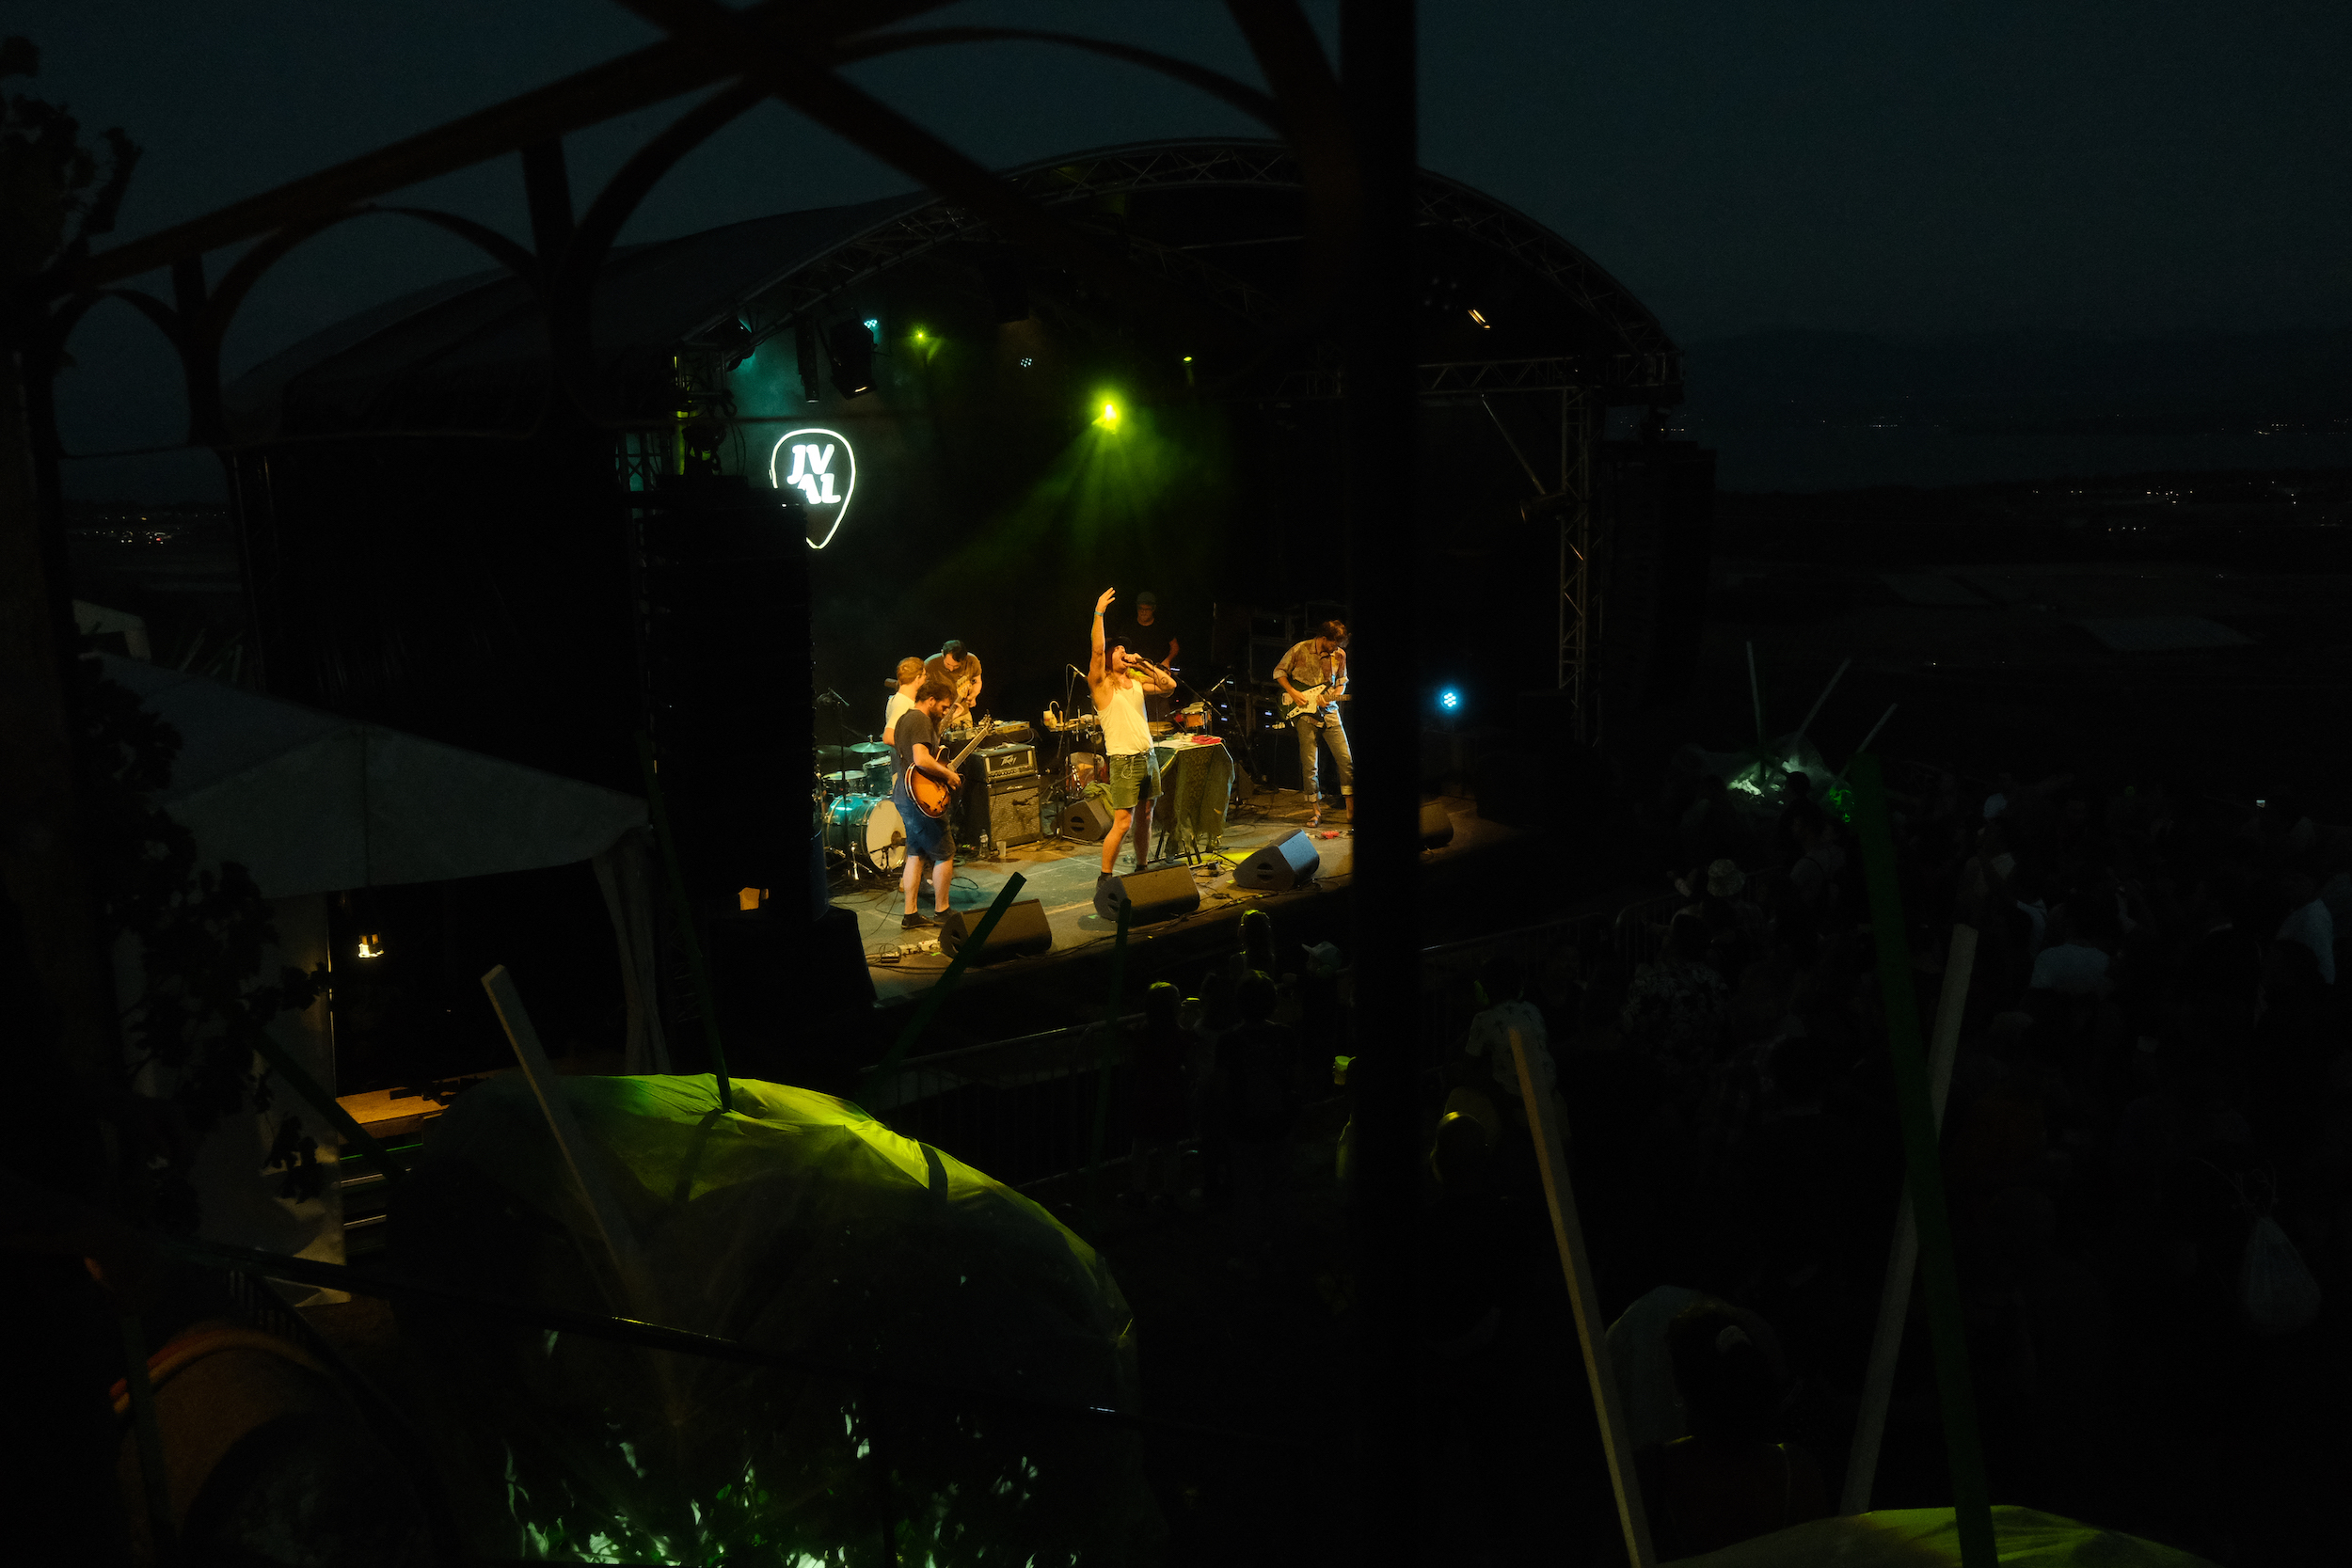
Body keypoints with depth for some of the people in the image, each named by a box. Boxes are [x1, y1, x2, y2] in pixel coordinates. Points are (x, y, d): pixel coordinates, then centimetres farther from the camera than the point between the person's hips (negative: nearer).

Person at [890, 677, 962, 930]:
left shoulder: (905, 717, 15)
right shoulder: (921, 721, -17)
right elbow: (921, 760, -30)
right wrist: (948, 774, -16)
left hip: (904, 796, 11)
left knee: (916, 853, 13)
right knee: (945, 854, 1)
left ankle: (910, 916, 14)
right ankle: (941, 912, 9)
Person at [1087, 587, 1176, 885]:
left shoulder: (1136, 681, 13)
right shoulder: (1101, 684, -5)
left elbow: (1169, 685, 9)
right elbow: (1097, 650, -19)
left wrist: (1143, 664, 3)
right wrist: (1099, 613, -24)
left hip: (1148, 757, 6)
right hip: (1123, 760, -6)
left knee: (1145, 818, 12)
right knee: (1122, 823, -9)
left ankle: (1141, 871, 24)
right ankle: (1104, 879, -1)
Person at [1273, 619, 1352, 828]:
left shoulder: (1339, 655, 2)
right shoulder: (1300, 650, -8)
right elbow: (1279, 672, 3)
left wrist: (1332, 697, -6)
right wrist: (1293, 692, -9)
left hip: (1329, 712, 3)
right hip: (1304, 712, -3)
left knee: (1345, 759, -4)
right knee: (1310, 765, -2)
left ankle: (1352, 810, 5)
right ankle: (1315, 811, 10)